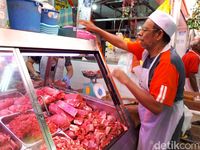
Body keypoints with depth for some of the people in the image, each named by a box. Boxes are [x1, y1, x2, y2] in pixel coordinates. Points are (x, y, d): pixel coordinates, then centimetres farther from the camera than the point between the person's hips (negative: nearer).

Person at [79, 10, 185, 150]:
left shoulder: (168, 63, -31)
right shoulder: (148, 49, -8)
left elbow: (156, 107, -36)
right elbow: (122, 43, 1)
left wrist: (126, 81, -33)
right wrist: (96, 29, 4)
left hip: (163, 121, -7)